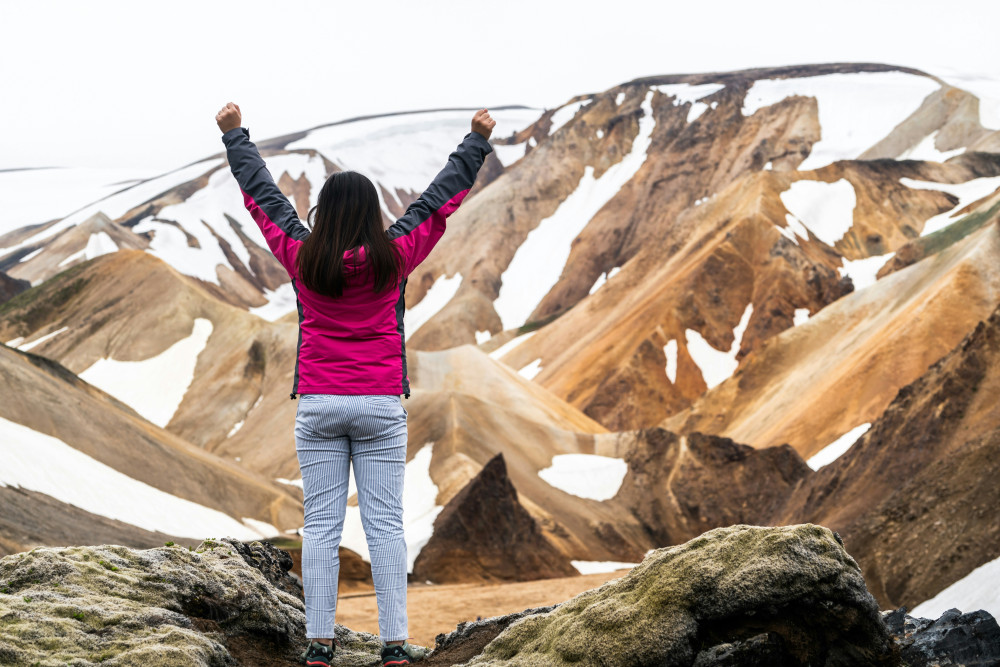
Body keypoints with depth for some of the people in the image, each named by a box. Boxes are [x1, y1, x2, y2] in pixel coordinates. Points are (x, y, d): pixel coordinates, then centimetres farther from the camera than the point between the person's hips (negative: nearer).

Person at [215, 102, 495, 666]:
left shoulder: (302, 257, -4)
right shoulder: (393, 258, -7)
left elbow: (262, 194, 9)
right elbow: (441, 197, 3)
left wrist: (234, 133, 22)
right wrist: (479, 140, 13)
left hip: (318, 406, 1)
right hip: (381, 407, -1)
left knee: (321, 525, 3)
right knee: (385, 525, 0)